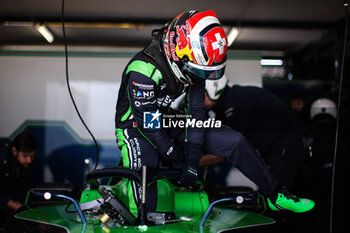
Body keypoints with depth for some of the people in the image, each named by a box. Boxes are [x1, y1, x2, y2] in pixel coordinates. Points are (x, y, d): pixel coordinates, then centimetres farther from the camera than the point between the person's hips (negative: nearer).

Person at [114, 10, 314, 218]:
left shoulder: (192, 66, -11)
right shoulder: (144, 72, -32)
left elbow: (196, 113, -9)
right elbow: (150, 127, -26)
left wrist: (192, 161, -15)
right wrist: (182, 162, -17)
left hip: (171, 123, 6)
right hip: (137, 128, -5)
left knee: (233, 141, -5)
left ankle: (276, 196, 7)